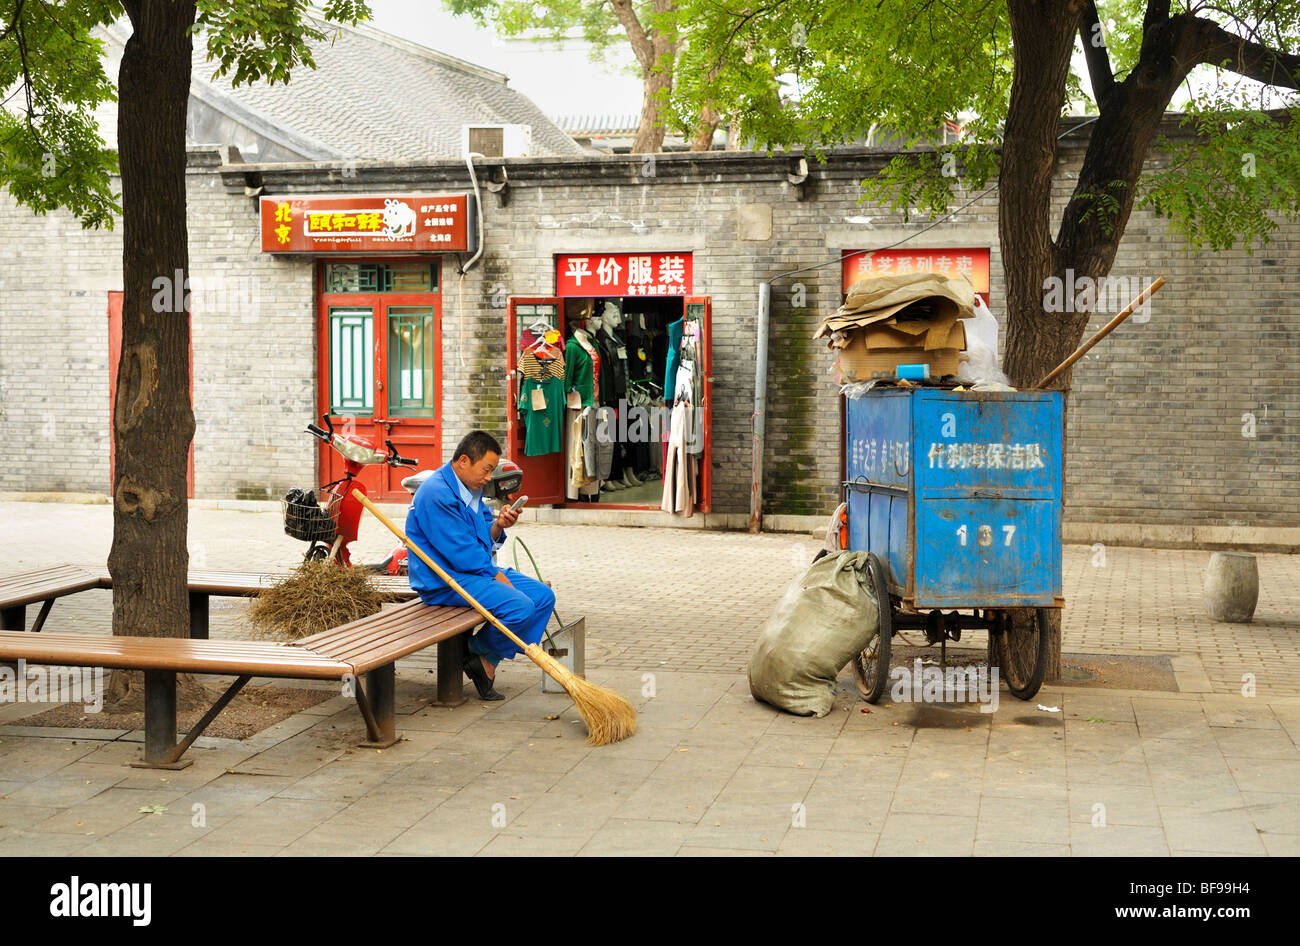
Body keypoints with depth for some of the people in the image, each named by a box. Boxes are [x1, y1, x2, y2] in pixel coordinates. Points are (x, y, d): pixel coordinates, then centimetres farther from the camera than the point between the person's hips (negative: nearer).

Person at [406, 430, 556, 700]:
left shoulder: (471, 490, 12)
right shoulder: (436, 494, -20)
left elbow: (485, 540, 17)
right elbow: (460, 552, -22)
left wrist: (498, 525, -5)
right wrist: (496, 576, -14)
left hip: (479, 570, 11)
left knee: (543, 597, 1)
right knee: (520, 607, -26)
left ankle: (488, 660, 1)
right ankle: (478, 655, 0)